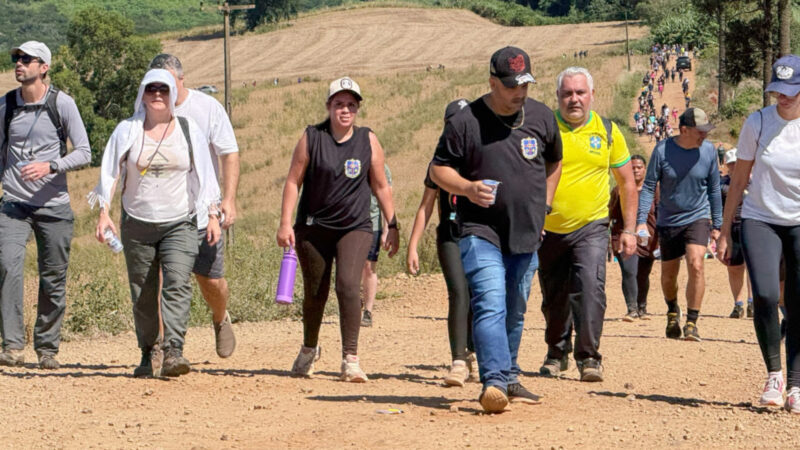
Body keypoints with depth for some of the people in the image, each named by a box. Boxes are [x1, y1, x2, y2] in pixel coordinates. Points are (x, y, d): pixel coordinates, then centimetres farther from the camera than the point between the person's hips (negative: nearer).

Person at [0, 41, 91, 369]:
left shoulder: (62, 103, -3)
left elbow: (84, 153, -4)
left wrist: (50, 166, -19)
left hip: (54, 206, -1)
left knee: (53, 279, 3)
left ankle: (47, 348, 18)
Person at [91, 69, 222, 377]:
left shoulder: (189, 131, 6)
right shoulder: (127, 130, 5)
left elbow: (204, 176, 9)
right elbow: (110, 173, 2)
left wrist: (213, 215, 2)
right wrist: (104, 213, -9)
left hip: (180, 224, -1)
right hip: (137, 224, 1)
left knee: (177, 285, -18)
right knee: (143, 294, 5)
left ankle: (173, 351, -26)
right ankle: (149, 354, 18)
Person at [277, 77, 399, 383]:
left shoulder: (368, 141, 2)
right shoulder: (311, 138, -1)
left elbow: (381, 187, 7)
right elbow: (293, 181, -1)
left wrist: (392, 226, 4)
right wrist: (285, 223, -8)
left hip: (355, 228, 0)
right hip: (314, 228, 0)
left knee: (348, 285, -19)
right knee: (315, 292, 8)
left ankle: (350, 359, -18)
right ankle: (309, 349, 35)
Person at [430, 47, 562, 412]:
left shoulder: (542, 117, 7)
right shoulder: (465, 122, -7)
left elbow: (554, 163, 24)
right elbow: (438, 169, -1)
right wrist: (467, 187, -19)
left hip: (527, 234, 5)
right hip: (480, 232, -5)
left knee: (515, 312, 14)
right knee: (490, 305, -19)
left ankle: (509, 379, 27)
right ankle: (494, 382, -27)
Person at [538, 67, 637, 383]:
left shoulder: (607, 131, 1)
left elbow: (627, 182, 9)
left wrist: (628, 229, 5)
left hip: (591, 228, -1)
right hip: (549, 229, 1)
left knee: (590, 288, -19)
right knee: (553, 297, 11)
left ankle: (589, 357, -13)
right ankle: (557, 354, 32)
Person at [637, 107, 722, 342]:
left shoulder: (708, 151, -5)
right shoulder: (662, 150, -11)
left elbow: (714, 190, 6)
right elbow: (648, 186, -5)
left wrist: (717, 225, 9)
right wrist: (641, 220, -14)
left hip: (697, 218, 0)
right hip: (668, 221, 1)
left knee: (696, 264, -22)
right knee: (669, 274, 11)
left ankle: (692, 323, -15)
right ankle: (673, 313, 41)